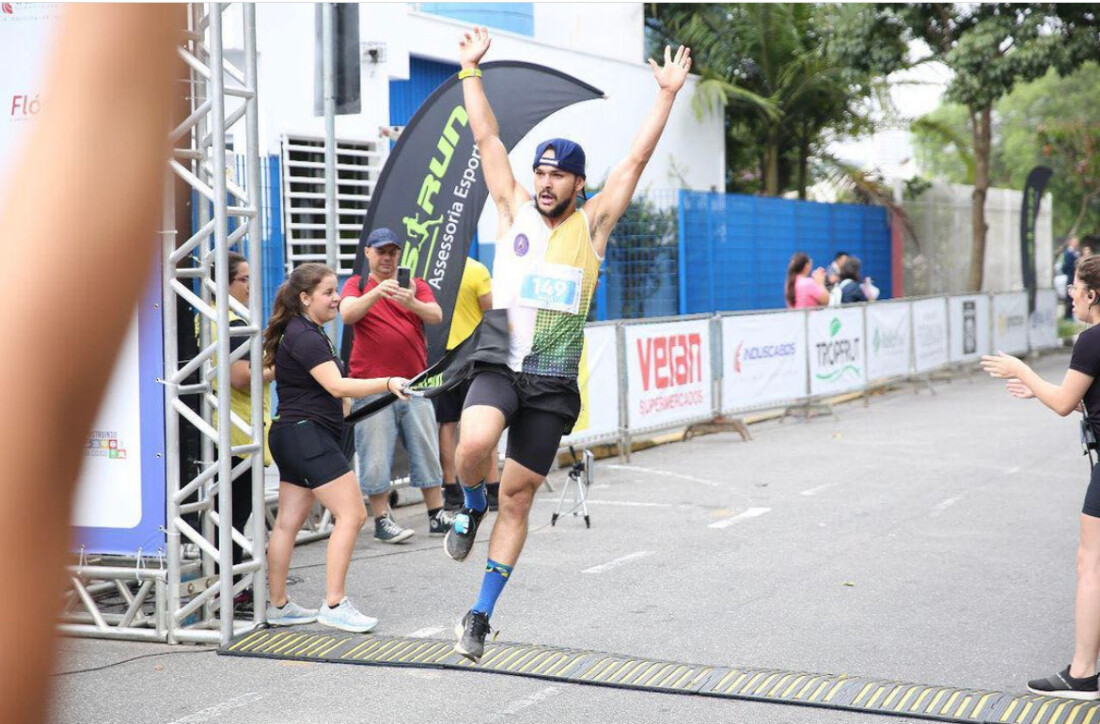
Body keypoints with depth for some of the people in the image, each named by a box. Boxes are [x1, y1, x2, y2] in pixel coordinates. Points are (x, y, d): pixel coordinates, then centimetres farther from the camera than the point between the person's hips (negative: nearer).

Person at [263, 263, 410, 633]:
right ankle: (334, 605, -11)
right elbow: (337, 386, -23)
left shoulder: (310, 333, 18)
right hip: (307, 435, -11)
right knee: (351, 514, -11)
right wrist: (388, 384, -27)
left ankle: (278, 606, 13)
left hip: (292, 436, 11)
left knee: (288, 523, 10)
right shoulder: (303, 336, -15)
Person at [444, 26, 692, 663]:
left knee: (518, 496, 4)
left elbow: (637, 160, 2)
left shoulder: (591, 225, 5)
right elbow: (487, 138, 7)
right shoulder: (515, 210, 7)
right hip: (498, 365, 0)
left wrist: (668, 95, -2)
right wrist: (471, 69, 5)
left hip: (553, 381, 0)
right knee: (473, 446, -30)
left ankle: (482, 616, 14)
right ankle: (471, 507, 7)